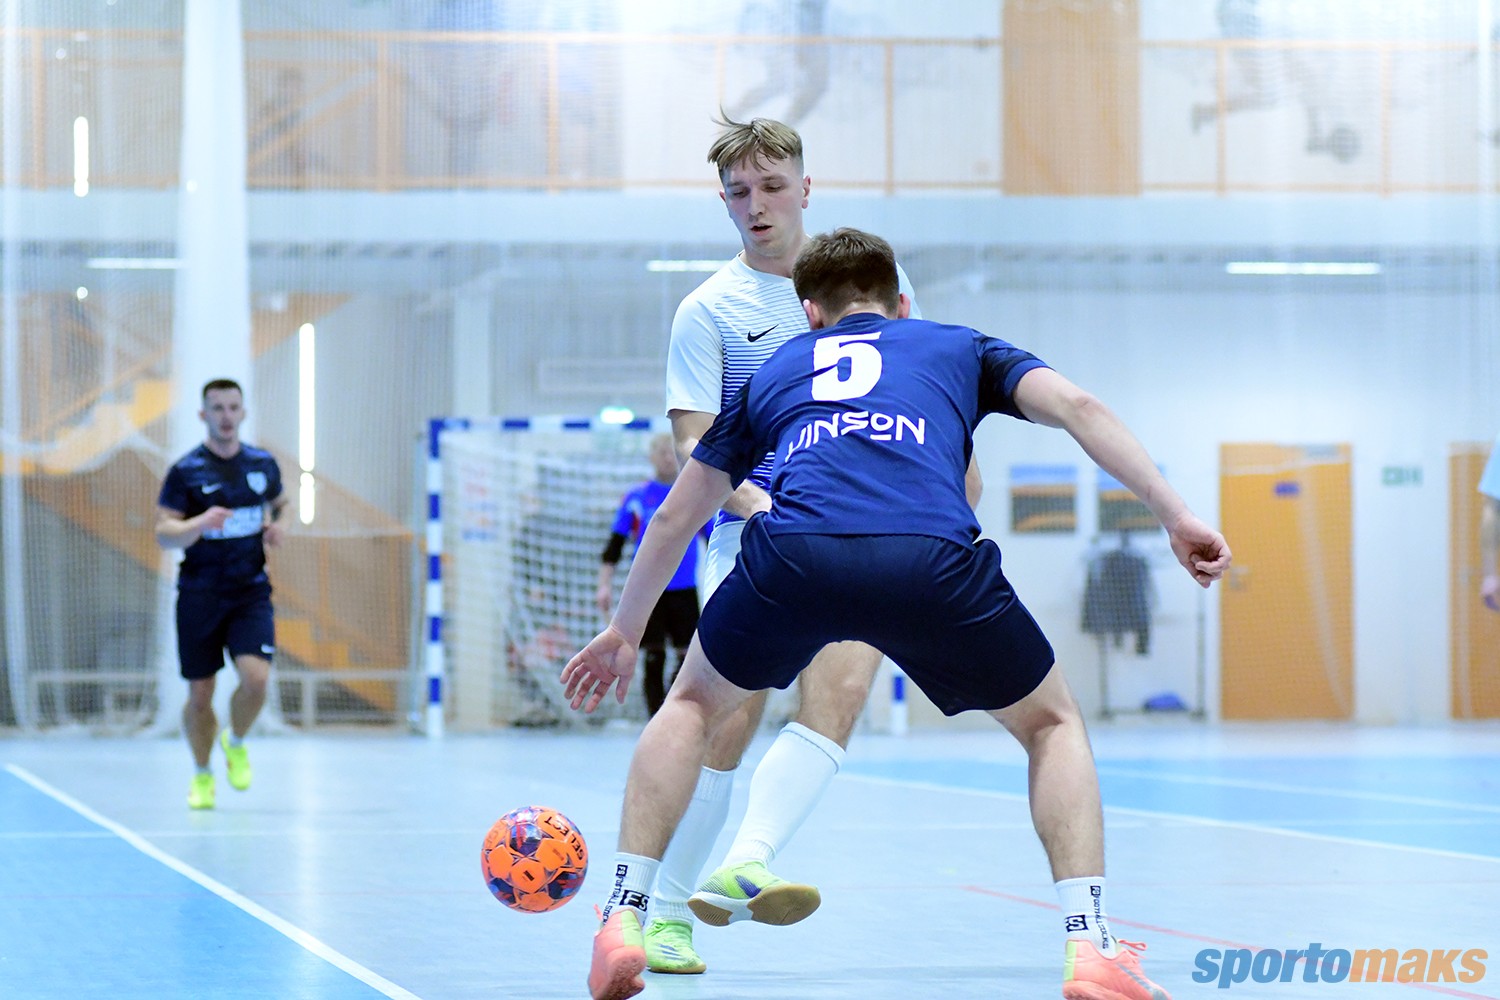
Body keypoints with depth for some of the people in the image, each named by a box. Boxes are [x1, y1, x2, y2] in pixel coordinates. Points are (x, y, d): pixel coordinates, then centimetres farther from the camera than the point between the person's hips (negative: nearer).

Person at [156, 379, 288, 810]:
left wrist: (277, 527, 2)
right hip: (199, 596, -1)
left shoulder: (264, 464, 5)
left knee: (256, 678, -19)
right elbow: (164, 533, -9)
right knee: (200, 694, 3)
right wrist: (202, 523, -27)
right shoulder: (185, 471, -6)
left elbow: (279, 504, 25)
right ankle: (202, 775, 27)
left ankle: (236, 743, 13)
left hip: (251, 593, 1)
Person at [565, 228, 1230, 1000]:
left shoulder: (772, 372, 37)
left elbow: (677, 514, 44)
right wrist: (1175, 516, 11)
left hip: (792, 558, 1)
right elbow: (1076, 406, 15)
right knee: (1052, 725, 24)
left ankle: (622, 921, 20)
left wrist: (625, 631, 56)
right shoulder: (959, 348, 33)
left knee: (693, 705, 31)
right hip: (932, 560, -1)